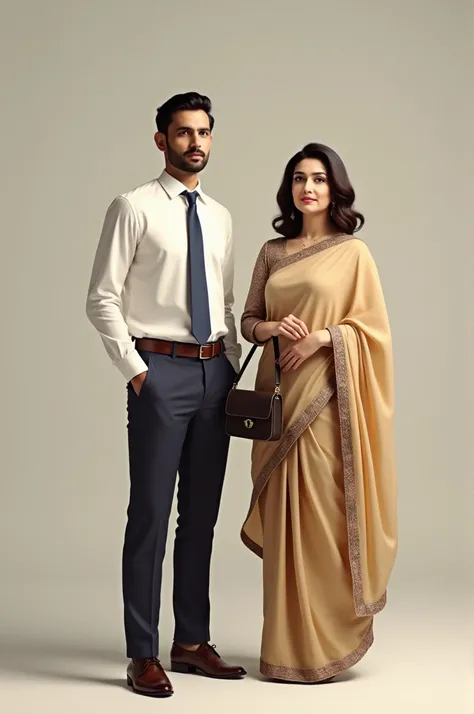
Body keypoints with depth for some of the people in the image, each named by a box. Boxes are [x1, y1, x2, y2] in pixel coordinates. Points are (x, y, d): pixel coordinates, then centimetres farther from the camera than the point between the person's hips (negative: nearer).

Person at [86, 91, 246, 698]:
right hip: (162, 371, -6)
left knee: (201, 514, 11)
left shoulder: (219, 217, 16)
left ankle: (192, 642, 23)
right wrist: (135, 371, -11)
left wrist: (234, 366, 11)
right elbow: (102, 299, -6)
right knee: (150, 514, -3)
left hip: (215, 372, 6)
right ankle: (143, 655, 6)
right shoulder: (134, 209, -3)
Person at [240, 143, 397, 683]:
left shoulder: (353, 252, 1)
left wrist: (322, 338, -16)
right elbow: (247, 320, 14)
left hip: (326, 398, -4)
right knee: (282, 517, 6)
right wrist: (271, 327, -7)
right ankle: (287, 645, 16)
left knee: (322, 514, -4)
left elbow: (373, 328, -1)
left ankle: (326, 642, 8)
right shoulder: (271, 253, 12)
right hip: (278, 396, 4)